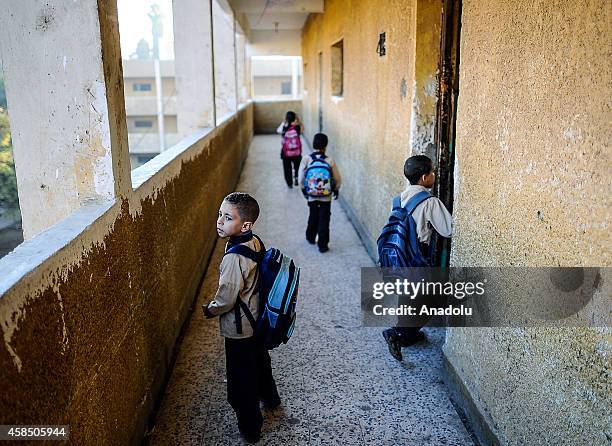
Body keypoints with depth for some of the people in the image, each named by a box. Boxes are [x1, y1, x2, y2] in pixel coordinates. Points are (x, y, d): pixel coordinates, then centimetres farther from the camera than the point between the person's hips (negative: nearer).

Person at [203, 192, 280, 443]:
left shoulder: (234, 257, -32)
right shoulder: (255, 243, -6)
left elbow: (226, 299, -26)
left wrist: (209, 310, -6)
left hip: (238, 328, -8)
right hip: (257, 318, 9)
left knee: (241, 380, 11)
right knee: (259, 360, 31)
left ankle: (250, 428, 29)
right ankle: (269, 397, 56)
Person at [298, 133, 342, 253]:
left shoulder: (306, 159, -11)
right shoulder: (330, 161, -12)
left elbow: (301, 178, -5)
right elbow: (338, 179, -4)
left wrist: (304, 189, 13)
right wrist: (336, 189, 15)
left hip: (312, 195, 2)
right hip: (326, 197, -2)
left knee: (313, 217, 23)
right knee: (324, 220, 7)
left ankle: (311, 238, 41)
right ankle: (322, 245, 9)